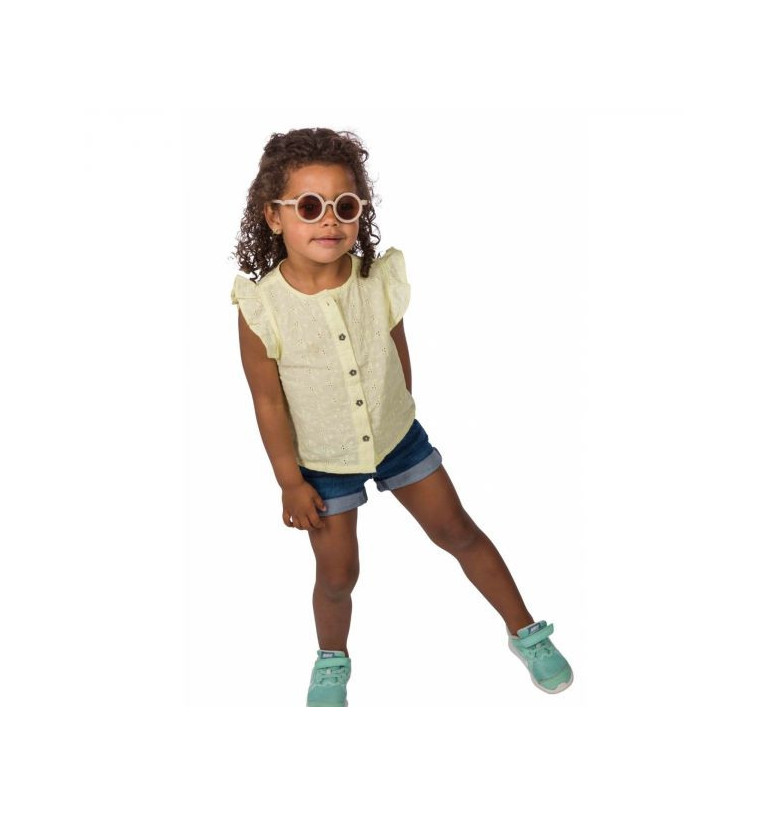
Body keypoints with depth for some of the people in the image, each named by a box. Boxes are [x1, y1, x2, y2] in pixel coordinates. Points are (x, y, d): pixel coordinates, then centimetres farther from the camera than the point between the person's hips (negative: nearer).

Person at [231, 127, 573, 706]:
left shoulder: (382, 280, -18)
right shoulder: (260, 307, -24)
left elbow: (398, 354, 0)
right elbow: (269, 402, -14)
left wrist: (398, 418, 12)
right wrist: (290, 481, -7)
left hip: (397, 436, 2)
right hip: (322, 461, -2)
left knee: (457, 530, 11)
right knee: (338, 573, 8)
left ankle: (526, 633, 30)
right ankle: (332, 661, 40)